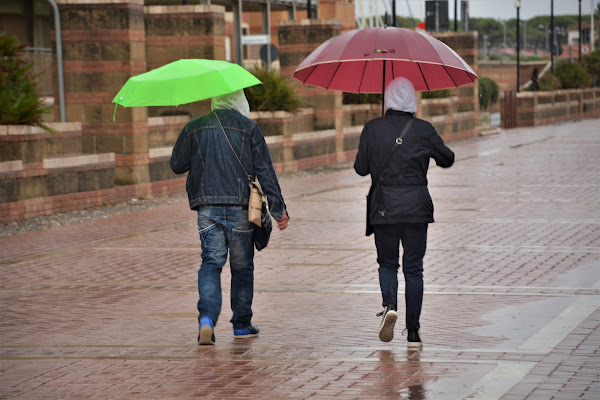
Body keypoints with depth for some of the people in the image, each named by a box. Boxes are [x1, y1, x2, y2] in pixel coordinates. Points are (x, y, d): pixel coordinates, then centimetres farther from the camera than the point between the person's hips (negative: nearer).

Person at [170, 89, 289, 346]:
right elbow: (265, 171, -2)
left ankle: (207, 318, -19)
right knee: (242, 267, 11)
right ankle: (242, 324, 19)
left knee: (211, 262, 2)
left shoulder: (194, 128, 7)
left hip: (207, 207, 1)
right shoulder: (248, 128, 1)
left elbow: (177, 165, 11)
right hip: (240, 207, -1)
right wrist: (278, 209, -1)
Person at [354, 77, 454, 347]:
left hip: (384, 206, 0)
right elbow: (447, 160, 9)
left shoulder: (372, 129, -2)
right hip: (417, 206, 0)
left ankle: (390, 305, -12)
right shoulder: (423, 130, -3)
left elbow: (361, 168, 4)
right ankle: (413, 333, 5)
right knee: (413, 268, 7)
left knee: (387, 263, 16)